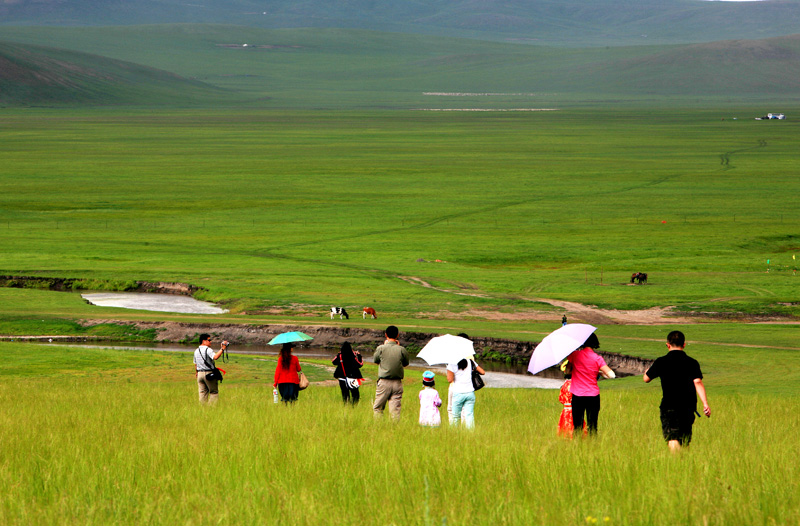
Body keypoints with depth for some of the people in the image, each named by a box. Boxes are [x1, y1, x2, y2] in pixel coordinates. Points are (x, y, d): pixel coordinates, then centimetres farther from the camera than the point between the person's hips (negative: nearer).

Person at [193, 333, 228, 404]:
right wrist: (222, 349, -27)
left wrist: (196, 372, 34)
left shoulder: (196, 351, 10)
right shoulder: (208, 350, -14)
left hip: (200, 374, 7)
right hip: (209, 374, -7)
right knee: (214, 392, 2)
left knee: (202, 393, 10)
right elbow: (215, 357, -32)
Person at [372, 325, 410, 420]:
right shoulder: (401, 350, -5)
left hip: (384, 382, -1)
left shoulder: (381, 348, -8)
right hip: (397, 383, 1)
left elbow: (375, 360, 9)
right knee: (395, 408, 4)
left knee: (377, 408, 9)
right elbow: (406, 364, 10)